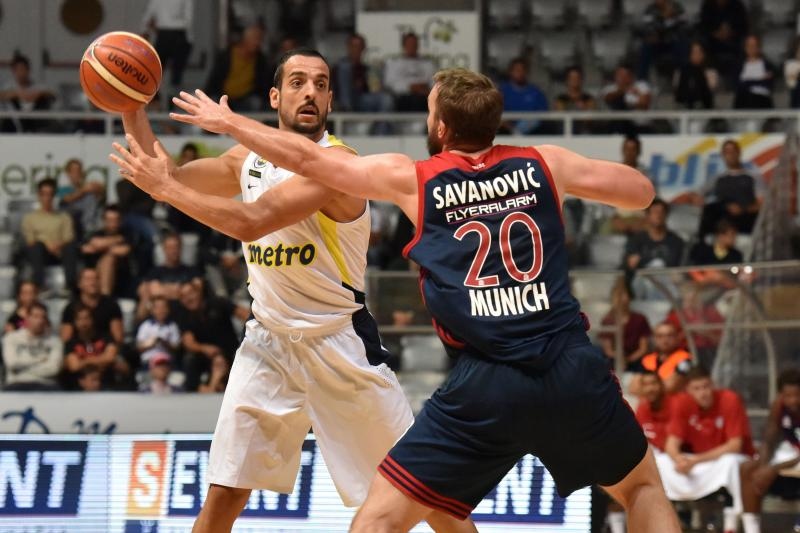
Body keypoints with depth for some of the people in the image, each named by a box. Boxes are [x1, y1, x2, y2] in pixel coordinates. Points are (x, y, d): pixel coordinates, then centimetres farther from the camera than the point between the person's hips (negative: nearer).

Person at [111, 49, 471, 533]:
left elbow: (251, 222, -30)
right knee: (224, 494, -2)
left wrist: (166, 186, -26)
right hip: (269, 342, 5)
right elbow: (166, 179, 14)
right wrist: (132, 107, 1)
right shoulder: (249, 157, 4)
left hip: (339, 343, -5)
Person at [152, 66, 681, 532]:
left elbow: (306, 158, 14)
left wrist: (227, 121, 29)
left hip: (487, 385, -2)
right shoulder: (543, 164, 10)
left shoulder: (414, 179, 7)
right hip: (573, 370, 2)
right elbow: (642, 192, 21)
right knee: (642, 485, 25)